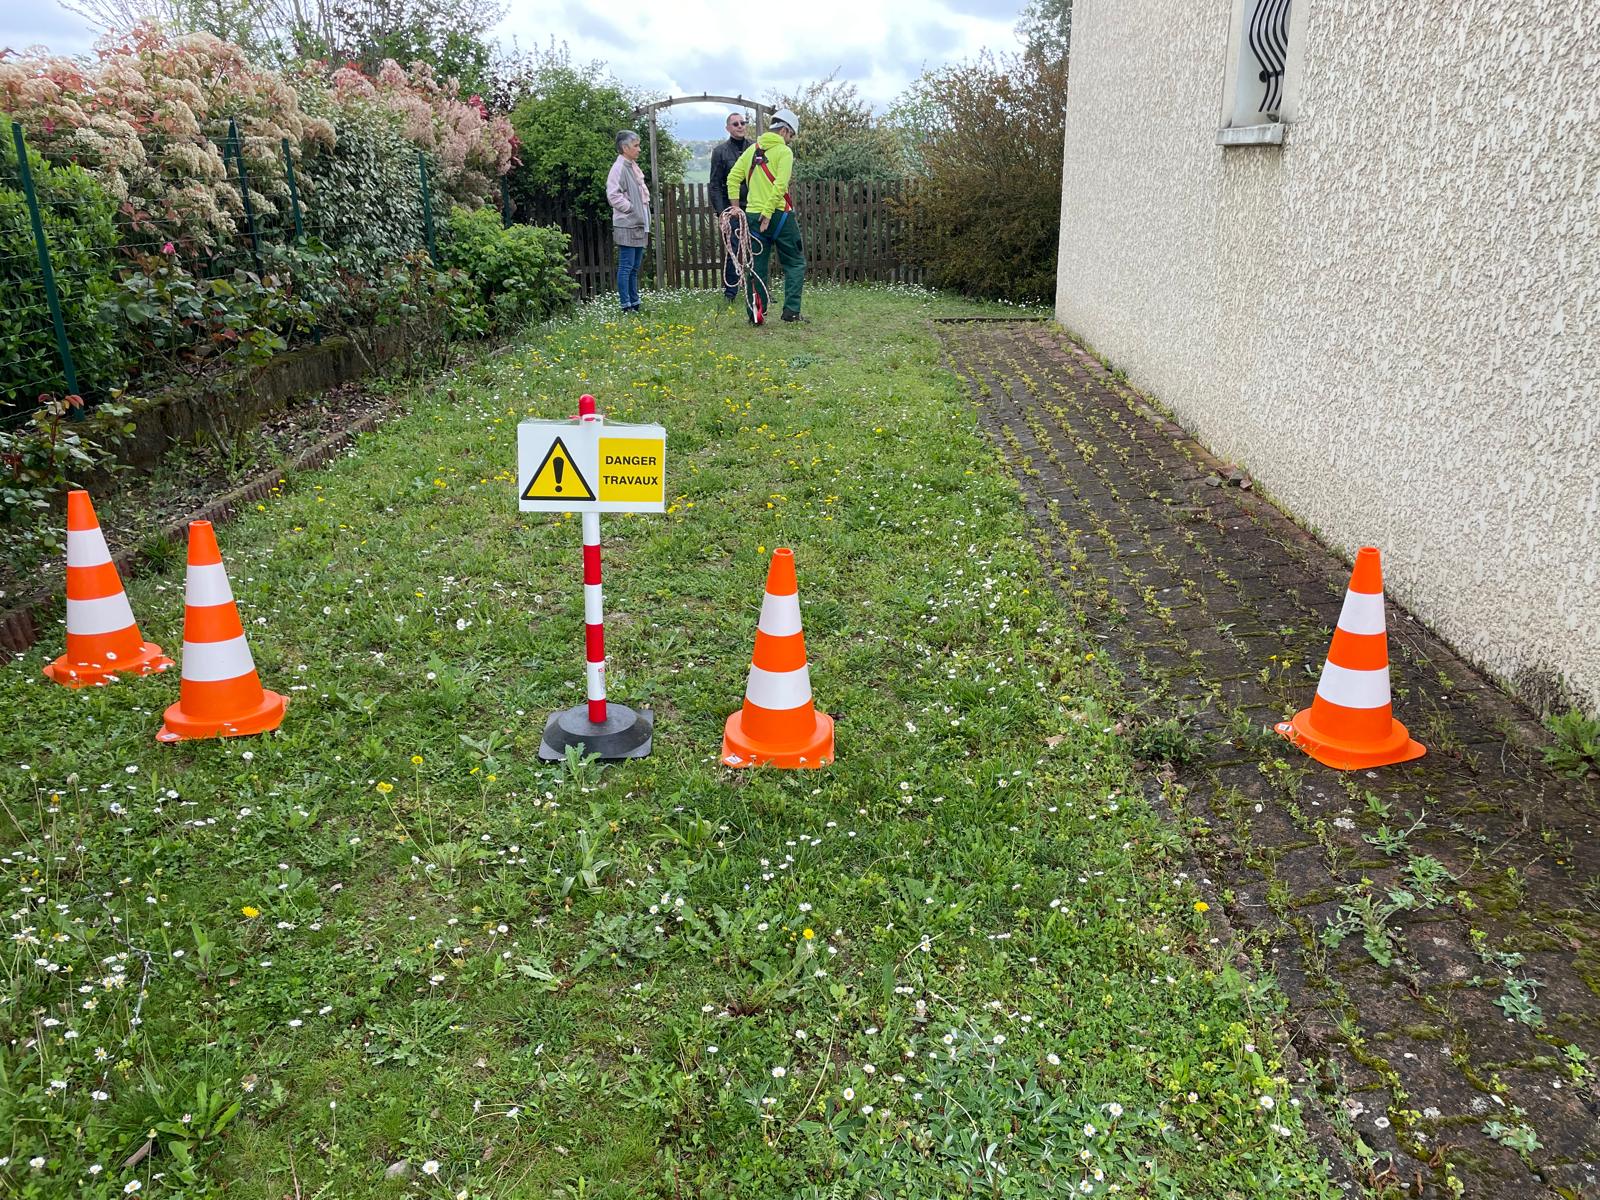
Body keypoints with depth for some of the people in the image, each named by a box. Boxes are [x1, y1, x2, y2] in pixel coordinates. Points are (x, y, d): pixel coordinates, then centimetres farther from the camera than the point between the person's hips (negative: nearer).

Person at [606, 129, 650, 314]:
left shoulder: (633, 167, 17)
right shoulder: (619, 168, -11)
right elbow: (613, 195, -20)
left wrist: (645, 219, 14)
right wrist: (630, 208, -14)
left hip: (639, 226, 9)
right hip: (627, 226, -9)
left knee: (634, 268, 13)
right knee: (626, 267, -6)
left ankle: (635, 304, 19)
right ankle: (626, 306, -3)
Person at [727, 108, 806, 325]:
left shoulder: (752, 150, 13)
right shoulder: (784, 151, -5)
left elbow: (733, 177, 10)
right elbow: (780, 185, -17)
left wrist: (734, 205, 10)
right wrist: (768, 213, -17)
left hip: (753, 215, 6)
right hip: (779, 215, -5)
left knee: (757, 266, 10)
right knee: (795, 264, 6)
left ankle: (756, 314, 9)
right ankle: (791, 311, -1)